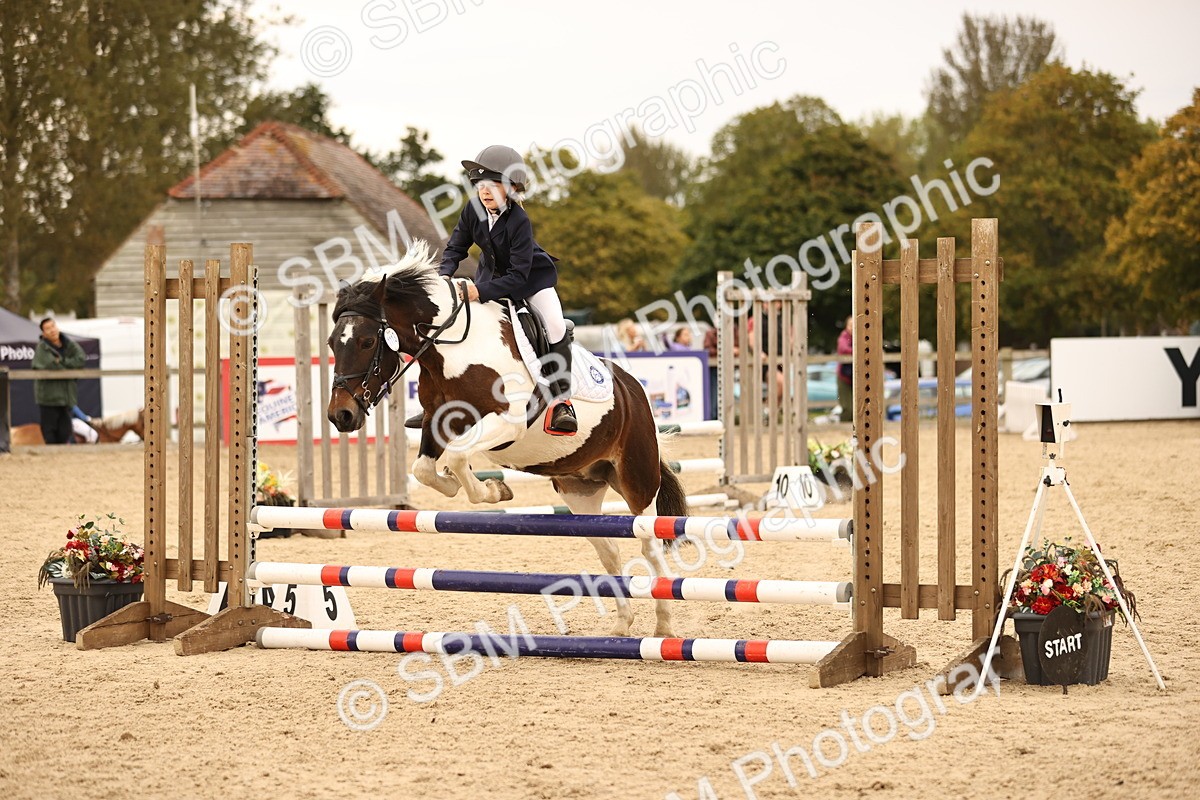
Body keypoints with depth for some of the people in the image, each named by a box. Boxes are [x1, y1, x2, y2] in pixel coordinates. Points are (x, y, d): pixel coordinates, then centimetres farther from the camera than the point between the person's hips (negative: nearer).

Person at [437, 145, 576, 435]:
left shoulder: (519, 221, -32)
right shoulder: (473, 210, -16)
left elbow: (518, 275, -33)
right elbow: (456, 247, -4)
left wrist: (482, 291, -43)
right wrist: (444, 277, -24)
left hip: (530, 278, -5)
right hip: (491, 274, 5)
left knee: (556, 327, -25)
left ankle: (561, 402, -19)